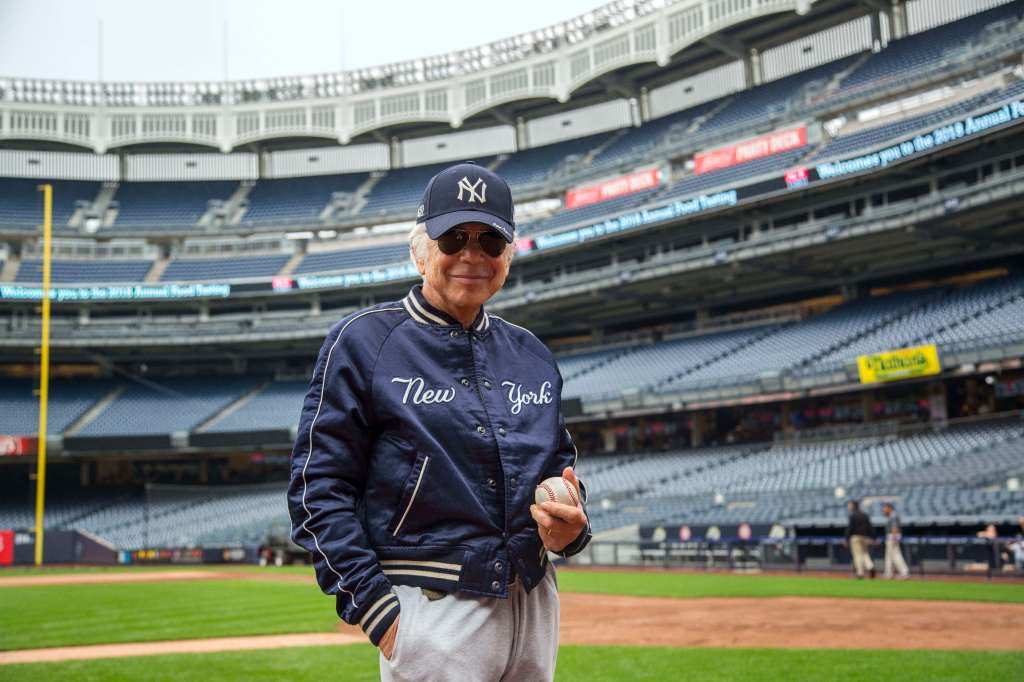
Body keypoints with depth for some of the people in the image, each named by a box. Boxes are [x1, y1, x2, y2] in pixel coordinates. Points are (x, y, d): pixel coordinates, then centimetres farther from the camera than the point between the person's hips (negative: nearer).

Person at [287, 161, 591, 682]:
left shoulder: (531, 354, 11)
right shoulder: (362, 341, -6)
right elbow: (319, 488, -9)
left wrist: (572, 524, -4)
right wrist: (375, 609, -16)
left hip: (534, 601, 6)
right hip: (433, 609, -6)